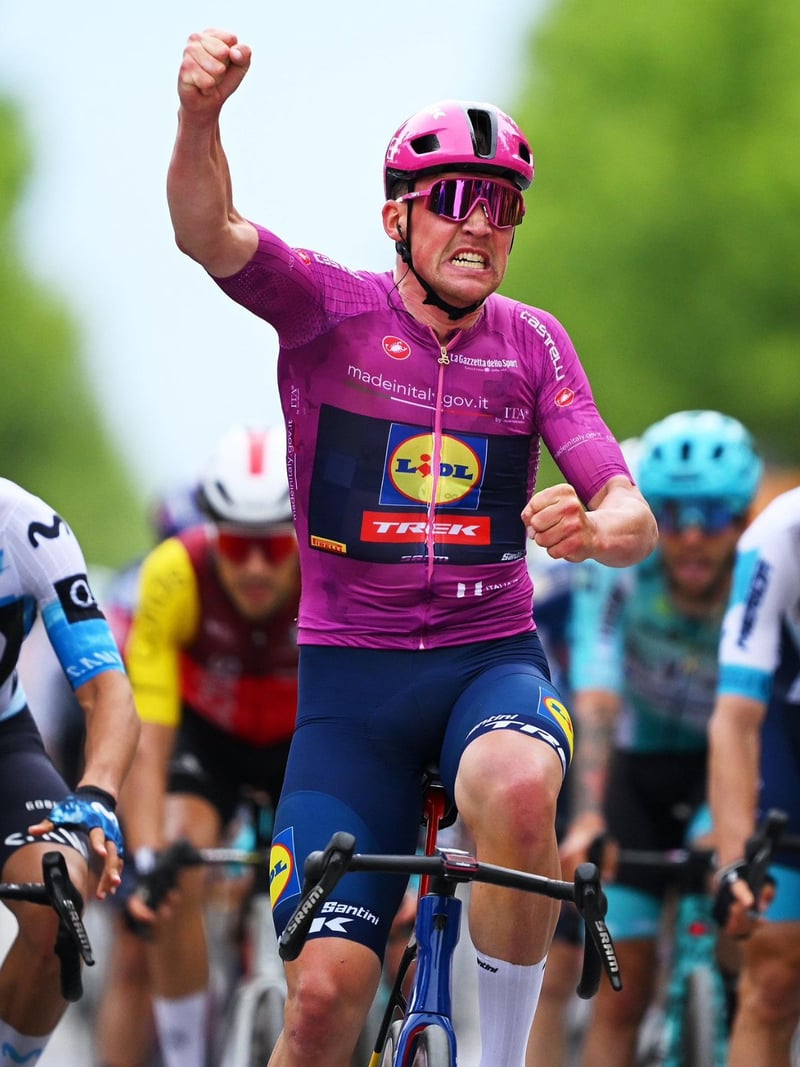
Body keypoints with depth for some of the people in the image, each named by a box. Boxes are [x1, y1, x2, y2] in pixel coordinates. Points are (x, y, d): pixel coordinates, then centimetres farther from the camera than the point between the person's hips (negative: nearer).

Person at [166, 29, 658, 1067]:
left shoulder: (534, 344, 3)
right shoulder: (331, 308, -3)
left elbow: (634, 518, -3)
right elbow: (208, 234, -22)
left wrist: (593, 529, -29)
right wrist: (200, 116, -44)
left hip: (493, 658, 1)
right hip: (351, 670, -1)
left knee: (518, 790, -36)